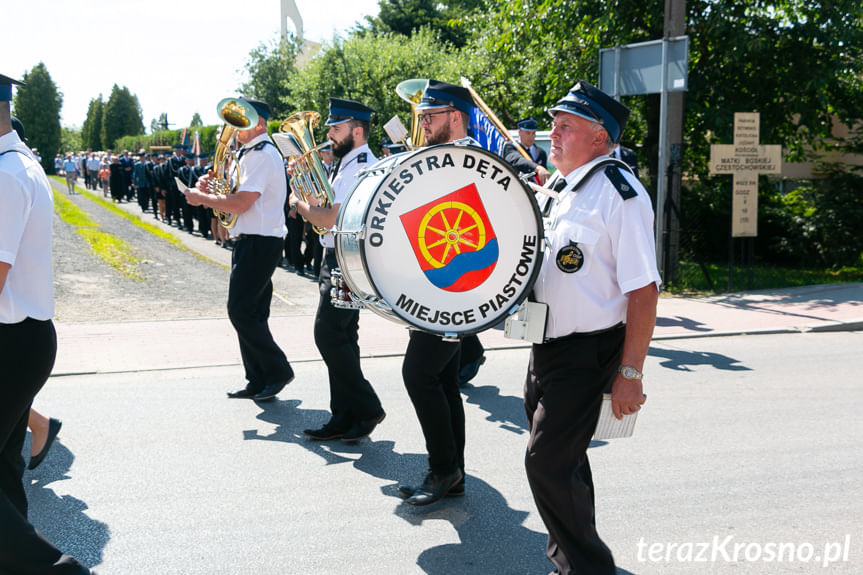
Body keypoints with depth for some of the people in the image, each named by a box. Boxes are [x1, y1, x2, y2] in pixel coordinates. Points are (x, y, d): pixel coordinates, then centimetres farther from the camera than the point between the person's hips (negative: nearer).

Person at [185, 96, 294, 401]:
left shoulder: (262, 155, -15)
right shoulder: (249, 154, 17)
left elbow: (241, 203, -23)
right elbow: (236, 194, 22)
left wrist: (201, 198, -12)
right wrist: (209, 185, 3)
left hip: (259, 243, -10)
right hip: (250, 241, 10)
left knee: (241, 311, -9)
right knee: (250, 313, 11)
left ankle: (278, 371, 0)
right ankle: (258, 382, 17)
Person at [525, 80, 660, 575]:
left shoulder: (619, 193, -16)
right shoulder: (558, 186, 10)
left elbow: (644, 290, -20)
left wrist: (630, 374, -21)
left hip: (587, 355, -8)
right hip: (548, 346, 9)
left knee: (548, 463, -8)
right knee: (561, 458, 17)